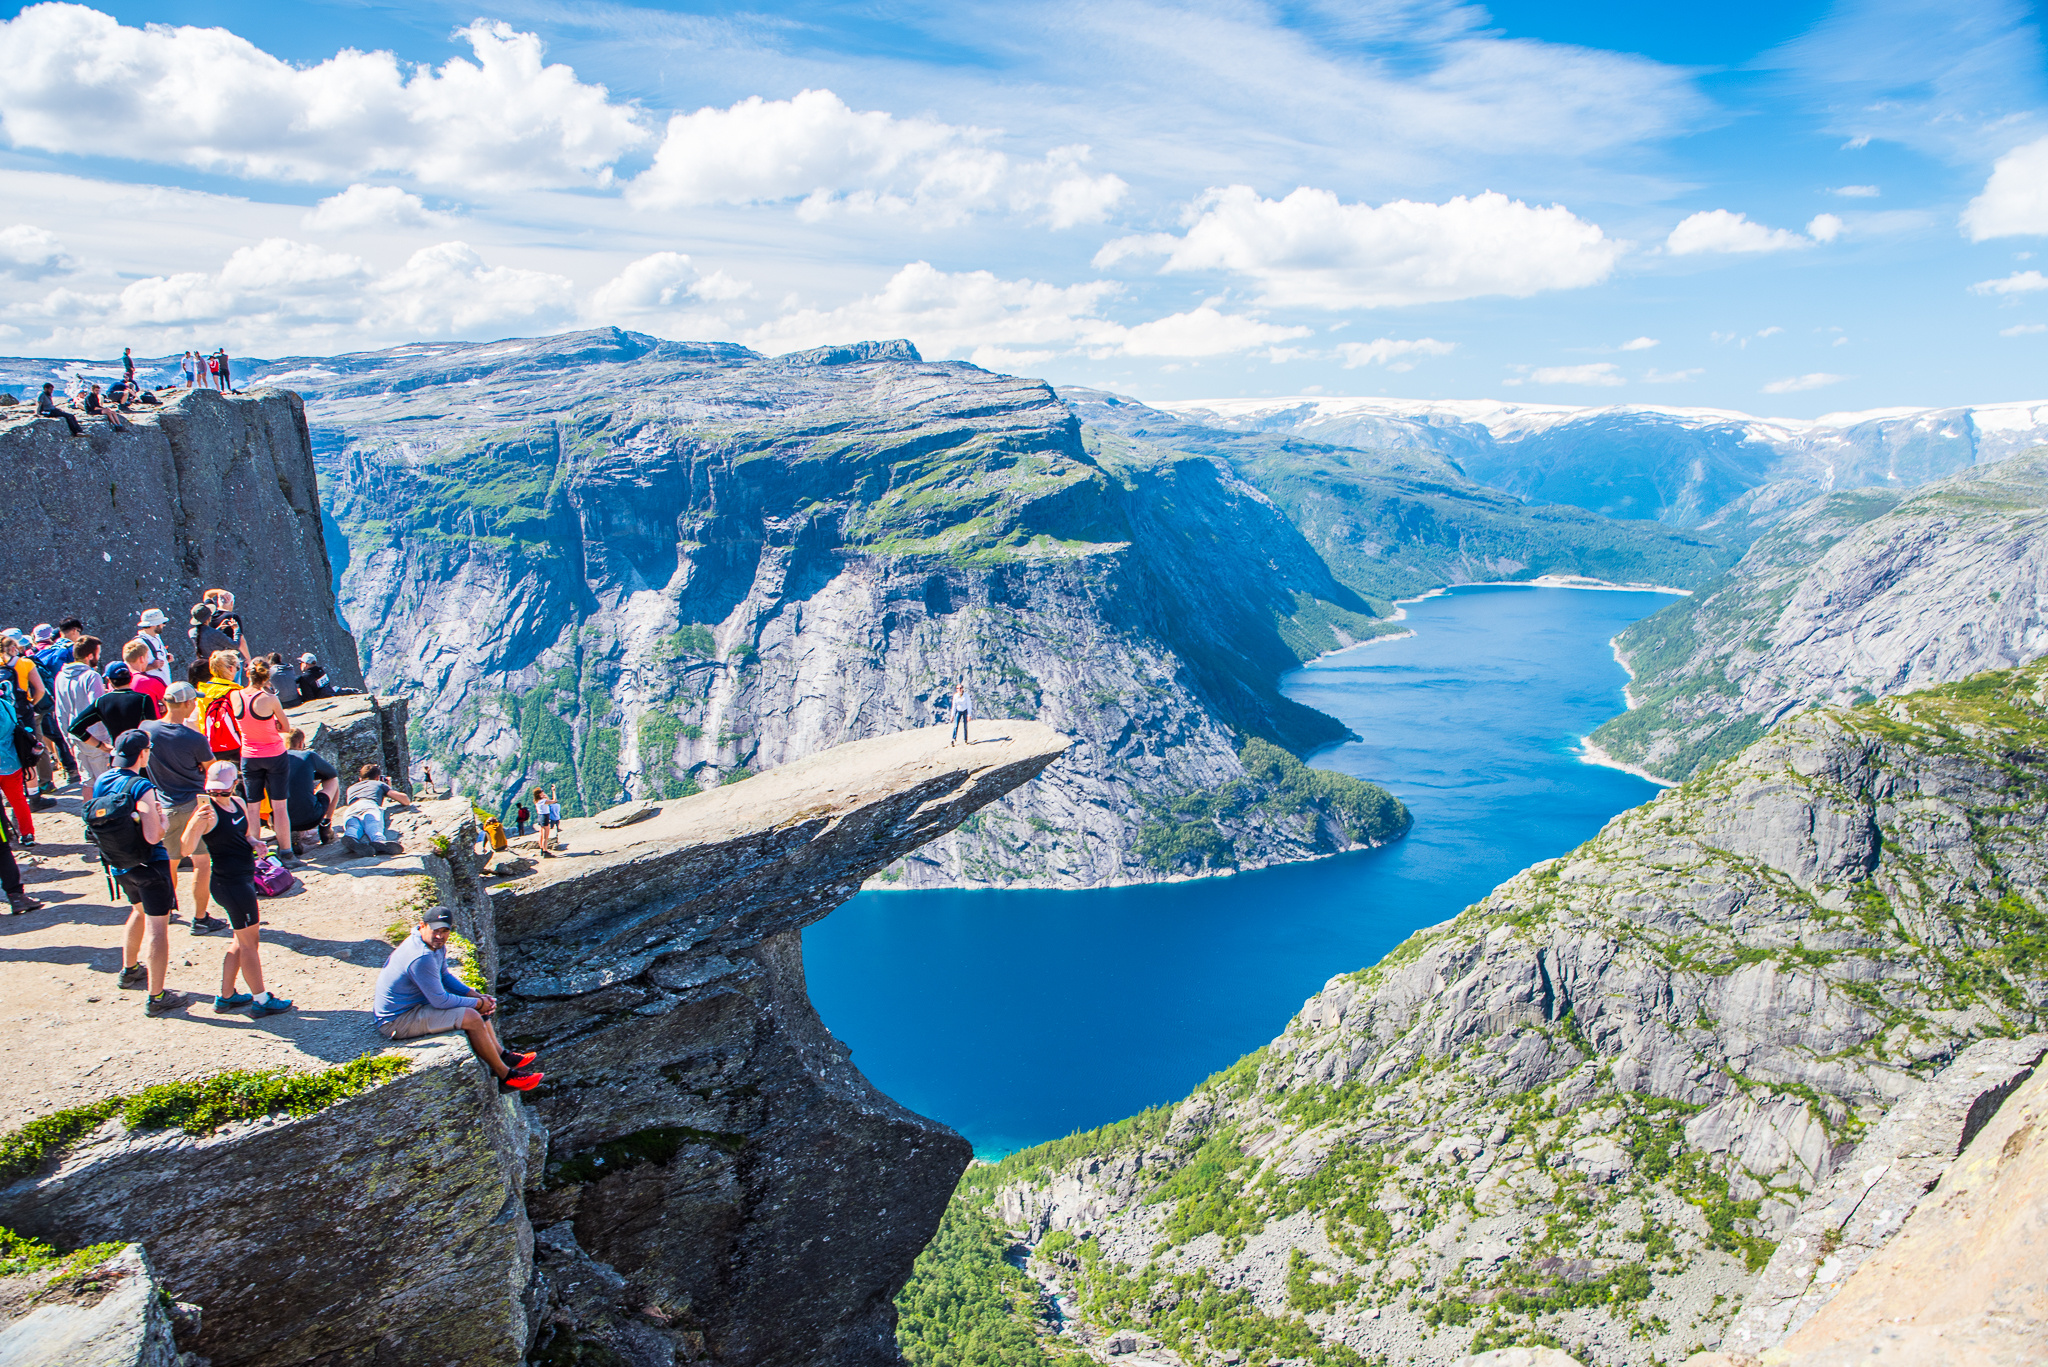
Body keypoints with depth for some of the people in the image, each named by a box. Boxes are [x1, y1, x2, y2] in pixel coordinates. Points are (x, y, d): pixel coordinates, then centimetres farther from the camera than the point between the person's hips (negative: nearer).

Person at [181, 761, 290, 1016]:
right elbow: (186, 849, -27)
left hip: (244, 878, 9)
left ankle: (226, 996, 32)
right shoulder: (207, 811, -17)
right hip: (230, 883, -9)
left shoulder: (239, 803, 6)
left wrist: (254, 842, 1)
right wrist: (194, 824, -43)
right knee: (249, 942, 2)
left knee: (242, 941, 20)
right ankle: (261, 1001, 13)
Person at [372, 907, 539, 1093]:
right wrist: (478, 1003, -12)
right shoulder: (421, 957, -31)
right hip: (397, 1021, -11)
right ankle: (505, 1077, -6)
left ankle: (502, 1057, 23)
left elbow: (445, 976, 16)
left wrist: (477, 997, 3)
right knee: (472, 1018, -18)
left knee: (476, 1006, 15)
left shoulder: (436, 945, 0)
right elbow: (440, 1000, -25)